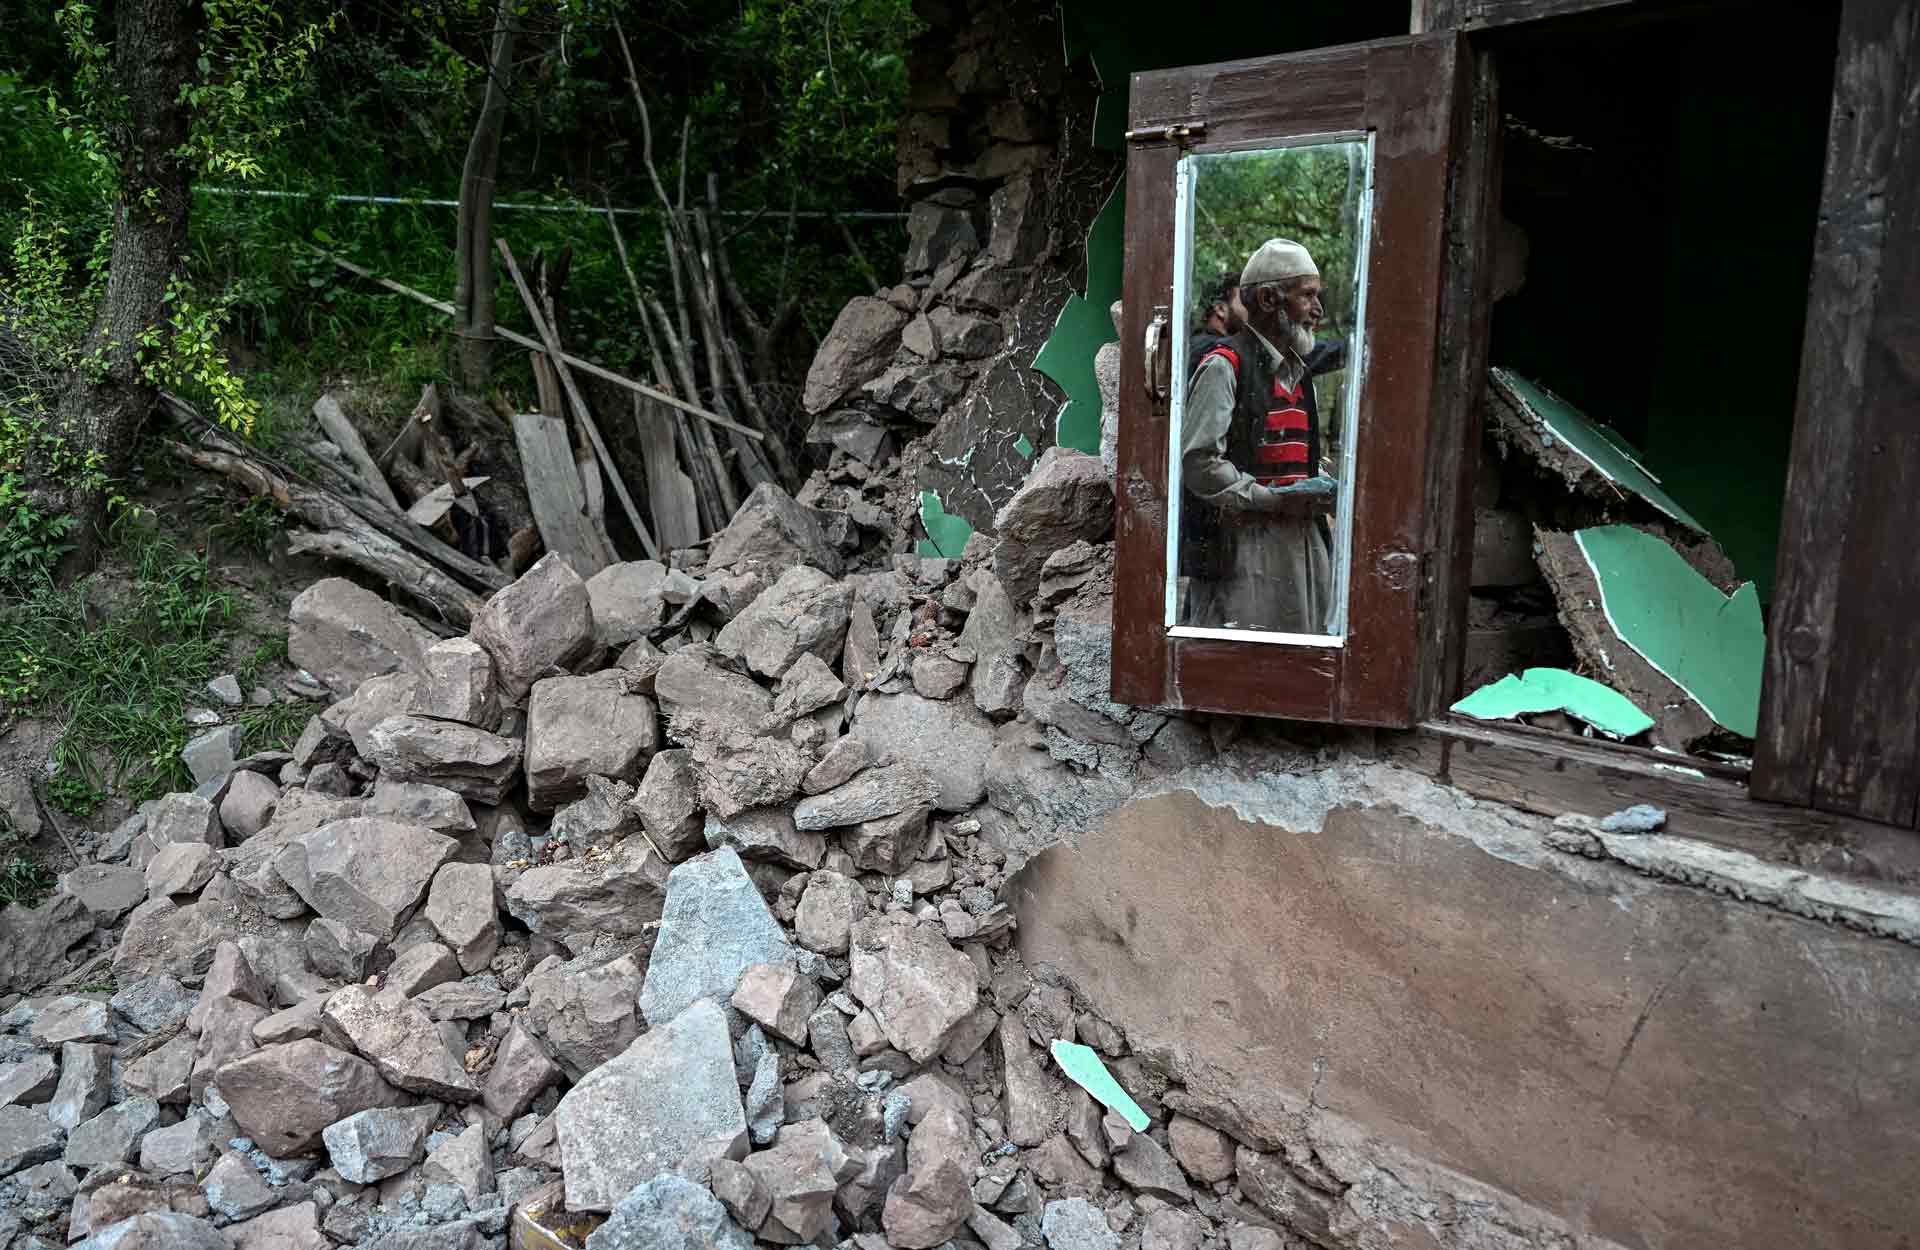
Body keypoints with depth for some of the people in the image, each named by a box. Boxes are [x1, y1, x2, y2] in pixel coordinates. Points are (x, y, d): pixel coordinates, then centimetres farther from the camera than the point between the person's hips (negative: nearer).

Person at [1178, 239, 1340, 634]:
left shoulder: (1298, 371, 20)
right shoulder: (1224, 365, -8)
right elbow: (1197, 463, -17)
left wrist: (1323, 489, 8)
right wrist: (1274, 499, -18)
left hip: (1299, 544, 8)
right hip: (1238, 547, -8)